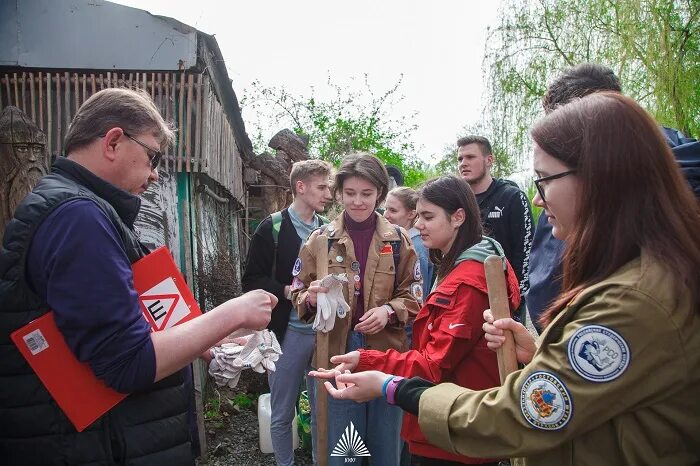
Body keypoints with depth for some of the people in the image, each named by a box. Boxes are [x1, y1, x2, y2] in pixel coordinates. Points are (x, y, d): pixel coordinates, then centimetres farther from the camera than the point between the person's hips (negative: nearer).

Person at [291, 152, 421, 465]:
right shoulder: (320, 240, 0)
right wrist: (312, 298, -19)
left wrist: (389, 310, -16)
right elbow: (298, 296, 3)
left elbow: (413, 296, 4)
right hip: (335, 358, 0)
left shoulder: (398, 240, 1)